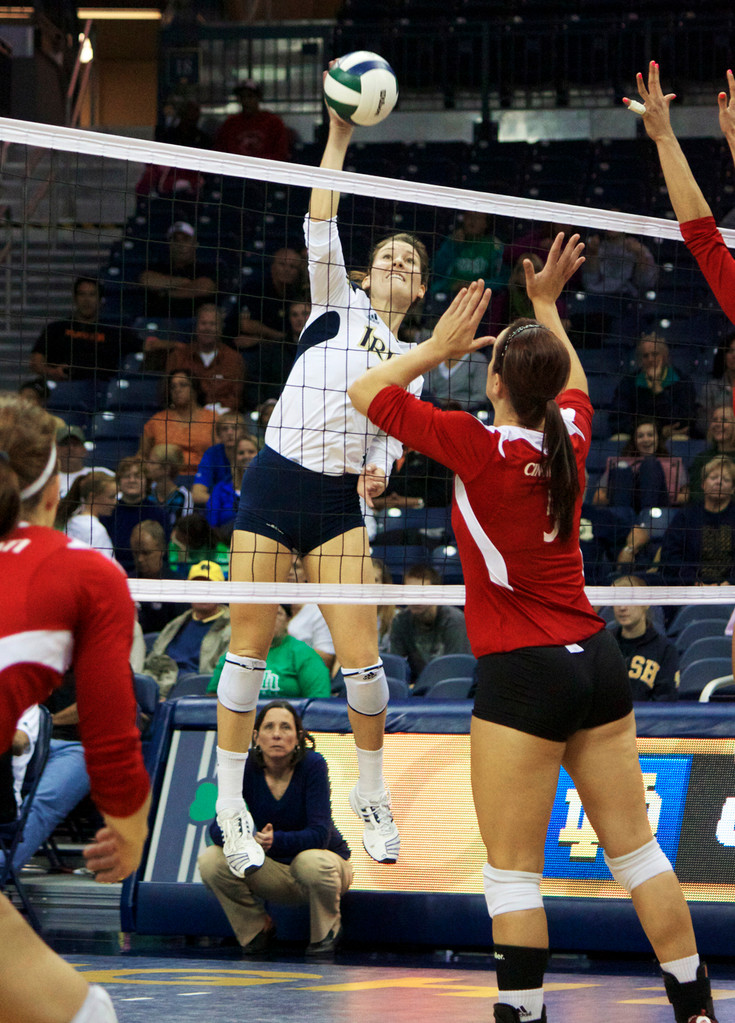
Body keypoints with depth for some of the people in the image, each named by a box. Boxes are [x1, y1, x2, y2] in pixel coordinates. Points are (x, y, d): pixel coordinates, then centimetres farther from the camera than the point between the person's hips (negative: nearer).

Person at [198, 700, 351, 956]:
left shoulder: (312, 765, -21)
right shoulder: (247, 769, -13)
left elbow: (319, 834, -28)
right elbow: (219, 828, -17)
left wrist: (275, 841, -46)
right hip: (274, 871, 3)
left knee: (312, 862, -38)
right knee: (211, 861, -21)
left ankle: (326, 933, -7)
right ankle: (257, 929, 3)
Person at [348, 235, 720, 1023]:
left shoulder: (481, 448, -15)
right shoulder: (569, 435, 2)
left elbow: (366, 393, -6)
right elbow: (572, 383, 29)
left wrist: (439, 346, 4)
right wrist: (546, 305, 35)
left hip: (523, 673, -7)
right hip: (596, 661, 7)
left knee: (512, 869, -2)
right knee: (634, 846, 11)